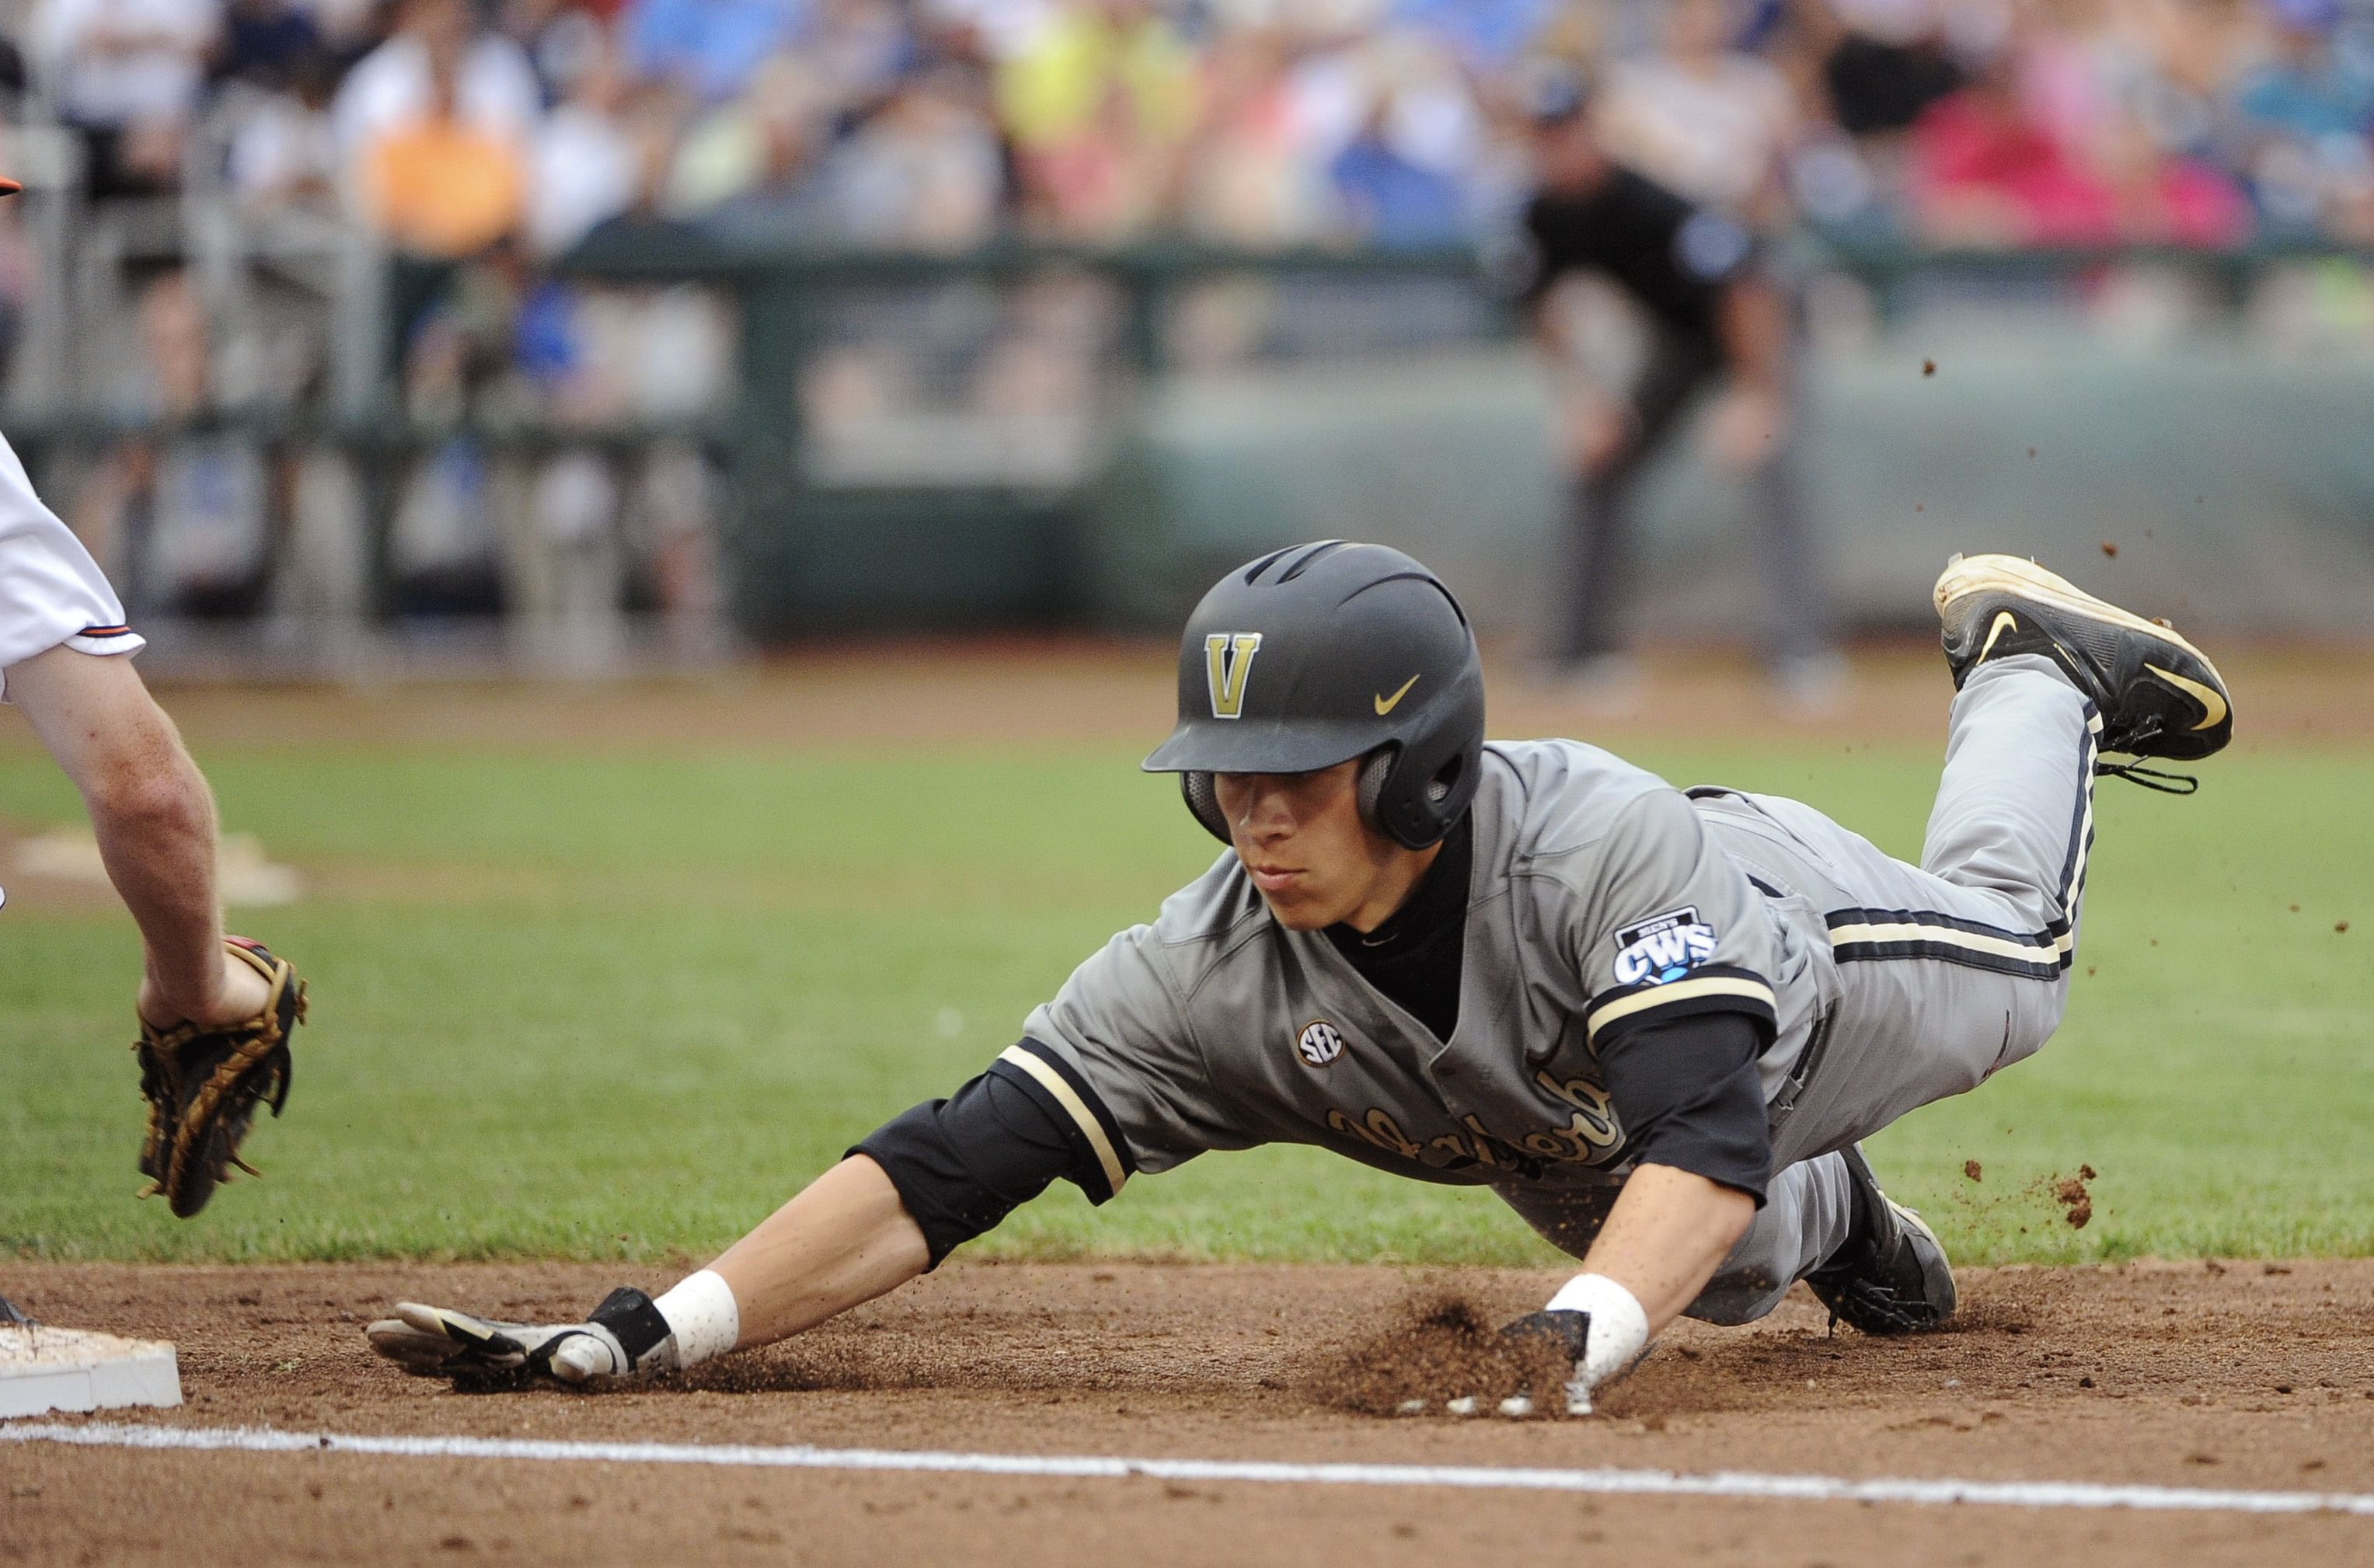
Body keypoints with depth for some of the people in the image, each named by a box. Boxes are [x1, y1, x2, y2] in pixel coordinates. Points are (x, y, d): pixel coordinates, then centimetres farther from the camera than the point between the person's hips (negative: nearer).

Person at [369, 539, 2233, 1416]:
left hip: (1811, 941, -2)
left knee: (2007, 946, 30)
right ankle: (1831, 1222, 64)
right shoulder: (1219, 971, -41)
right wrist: (633, 1338, -58)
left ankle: (2025, 660, 55)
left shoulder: (1605, 841, -51)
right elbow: (943, 1173, -45)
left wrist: (1573, 1338, -83)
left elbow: (1705, 1135, -62)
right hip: (1566, 1140, 2)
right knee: (1718, 1278, 31)